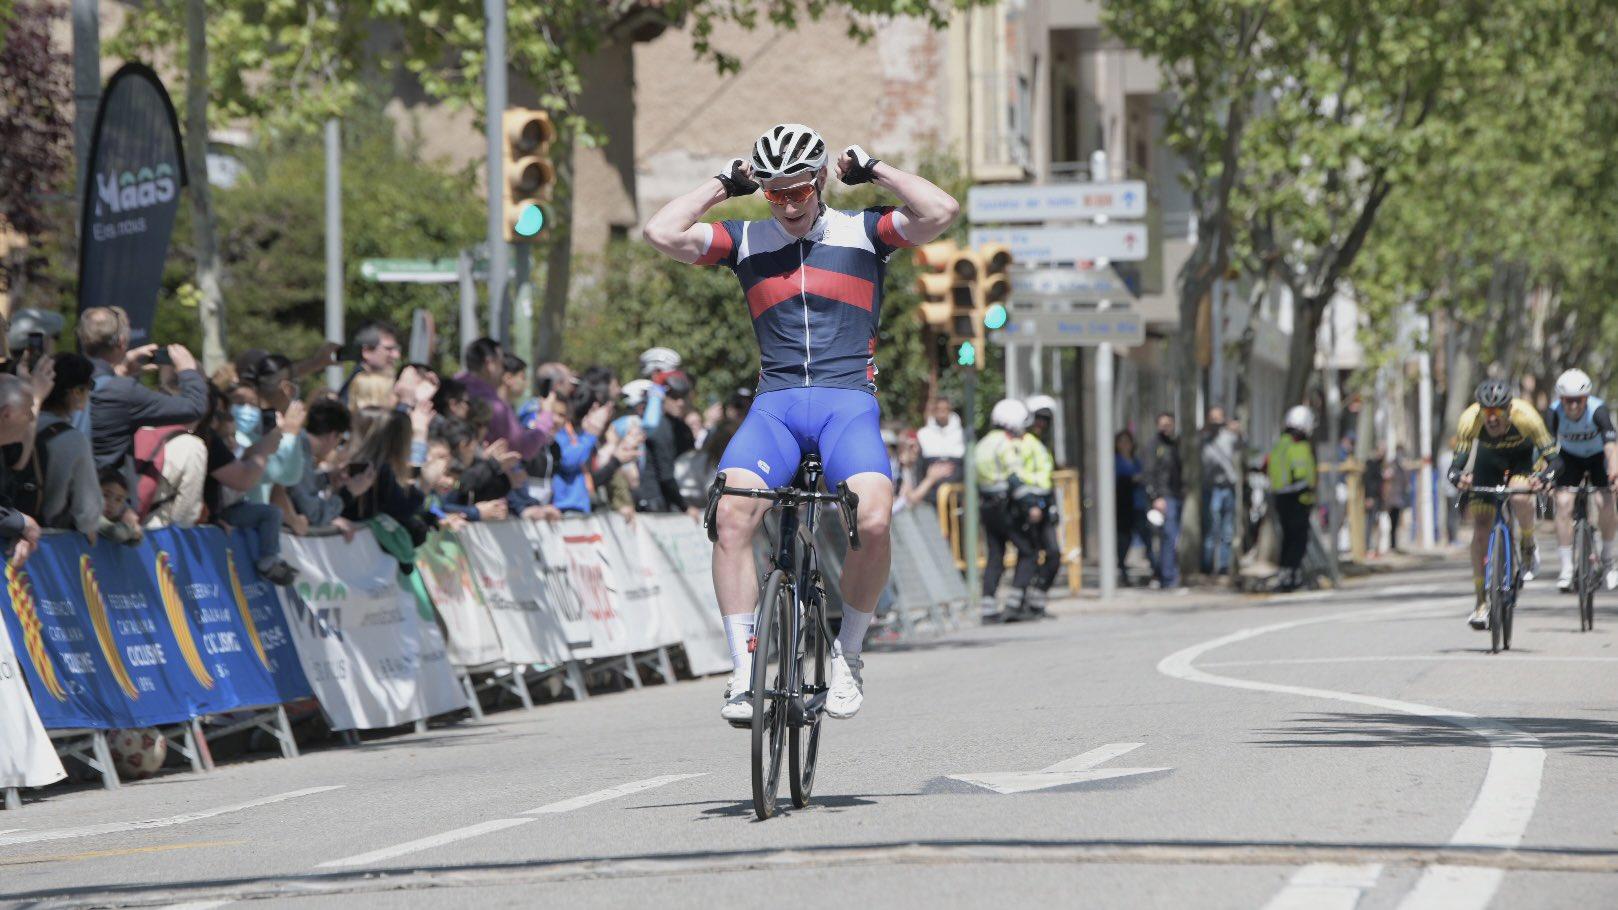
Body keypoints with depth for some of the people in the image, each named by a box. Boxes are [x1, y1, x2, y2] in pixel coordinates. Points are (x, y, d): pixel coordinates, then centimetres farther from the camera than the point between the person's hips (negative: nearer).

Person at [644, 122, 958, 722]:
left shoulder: (862, 232, 7)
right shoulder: (747, 241, 11)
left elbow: (941, 212, -8)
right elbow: (662, 233, -1)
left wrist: (873, 171, 0)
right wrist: (724, 184, 6)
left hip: (848, 403, -2)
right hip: (775, 404, 2)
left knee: (873, 519, -29)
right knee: (732, 515, -27)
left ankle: (848, 654, -5)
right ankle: (744, 671, -21)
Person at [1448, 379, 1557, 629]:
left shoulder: (1525, 416, -37)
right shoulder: (1470, 419, -33)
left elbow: (1550, 454, -35)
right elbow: (1459, 460, -34)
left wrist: (1542, 476, -55)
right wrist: (1459, 477, -57)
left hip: (1522, 456, -1)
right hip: (1489, 458, 2)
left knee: (1520, 497, -33)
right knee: (1481, 529, -8)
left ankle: (1528, 547, -1)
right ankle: (1481, 603, 1)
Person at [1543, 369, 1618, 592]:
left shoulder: (1598, 410, -31)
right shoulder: (1554, 413, -27)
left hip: (1598, 456, -1)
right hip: (1570, 457, 1)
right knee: (1563, 503, -18)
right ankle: (1566, 569, -12)